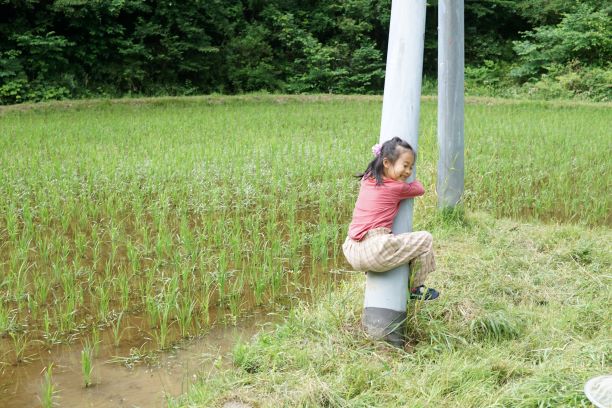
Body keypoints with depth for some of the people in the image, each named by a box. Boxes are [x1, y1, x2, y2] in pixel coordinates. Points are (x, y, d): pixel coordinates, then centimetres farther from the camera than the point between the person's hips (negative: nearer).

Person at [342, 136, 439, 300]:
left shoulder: (367, 179, 14)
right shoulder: (397, 188, -3)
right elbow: (420, 189, 17)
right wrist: (411, 180, 36)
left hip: (351, 252, 8)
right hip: (375, 250, -8)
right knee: (425, 239, 4)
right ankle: (416, 289, 19)